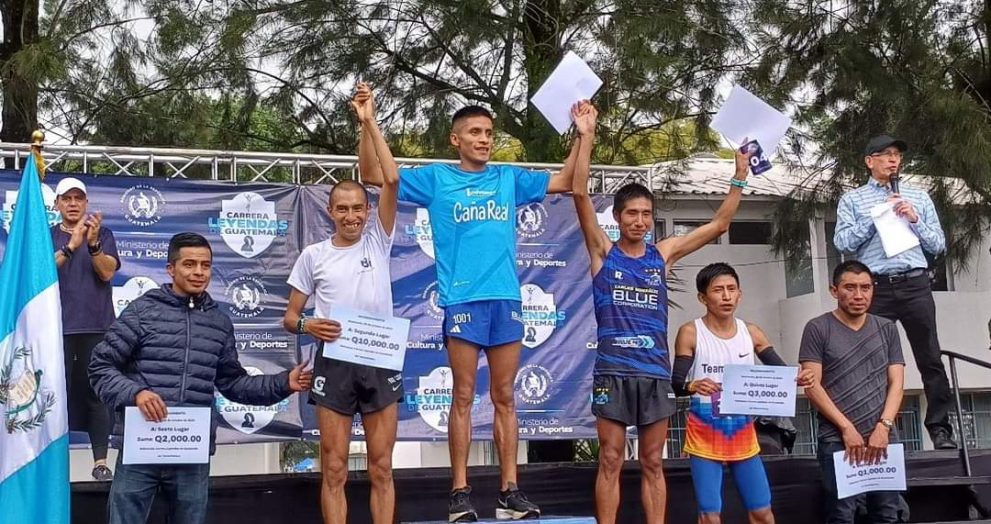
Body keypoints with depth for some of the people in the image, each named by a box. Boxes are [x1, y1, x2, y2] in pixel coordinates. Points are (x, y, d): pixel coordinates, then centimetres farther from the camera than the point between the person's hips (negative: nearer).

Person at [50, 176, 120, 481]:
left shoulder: (103, 233, 9)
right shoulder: (48, 236, 9)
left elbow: (107, 272, -5)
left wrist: (93, 244, -23)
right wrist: (71, 246, -23)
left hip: (96, 325, 0)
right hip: (58, 326, 0)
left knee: (96, 393, -3)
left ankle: (101, 462, -3)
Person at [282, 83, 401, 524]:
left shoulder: (378, 241, 3)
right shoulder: (314, 255, 5)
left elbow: (392, 179, -8)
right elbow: (290, 316, 8)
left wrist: (369, 122, -10)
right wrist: (307, 325, -16)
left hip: (380, 362, 0)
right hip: (334, 364, 0)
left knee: (381, 469, 6)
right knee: (334, 470, 3)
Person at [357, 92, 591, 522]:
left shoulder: (509, 179, 15)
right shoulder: (436, 179, 7)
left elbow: (566, 182, 17)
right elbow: (373, 175, 4)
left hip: (507, 299, 3)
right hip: (462, 301, -3)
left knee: (505, 398, 5)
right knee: (463, 398, -1)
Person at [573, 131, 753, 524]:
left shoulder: (663, 254, 11)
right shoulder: (603, 252, 3)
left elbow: (719, 224, 14)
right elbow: (580, 194, -7)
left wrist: (740, 177, 9)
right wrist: (586, 137, -10)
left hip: (656, 372, 3)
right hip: (613, 371, -3)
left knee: (652, 464, 8)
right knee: (610, 462, 1)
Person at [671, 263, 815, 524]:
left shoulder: (751, 332, 4)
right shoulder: (690, 333, -7)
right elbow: (676, 383, -11)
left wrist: (797, 378, -21)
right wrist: (692, 386, -34)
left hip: (743, 434, 4)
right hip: (705, 435, -4)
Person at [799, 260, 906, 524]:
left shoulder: (887, 329, 13)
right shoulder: (818, 329, 1)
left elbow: (896, 383, 8)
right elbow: (812, 386, -5)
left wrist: (883, 426, -6)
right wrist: (847, 428, -10)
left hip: (883, 438, 4)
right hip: (837, 440, -3)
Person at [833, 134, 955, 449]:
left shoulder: (918, 197, 16)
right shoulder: (852, 199, 10)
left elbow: (939, 245, 13)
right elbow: (843, 242, -3)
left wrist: (915, 220, -3)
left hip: (915, 285, 2)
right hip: (876, 288, -1)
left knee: (930, 359, 1)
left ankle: (940, 428, 7)